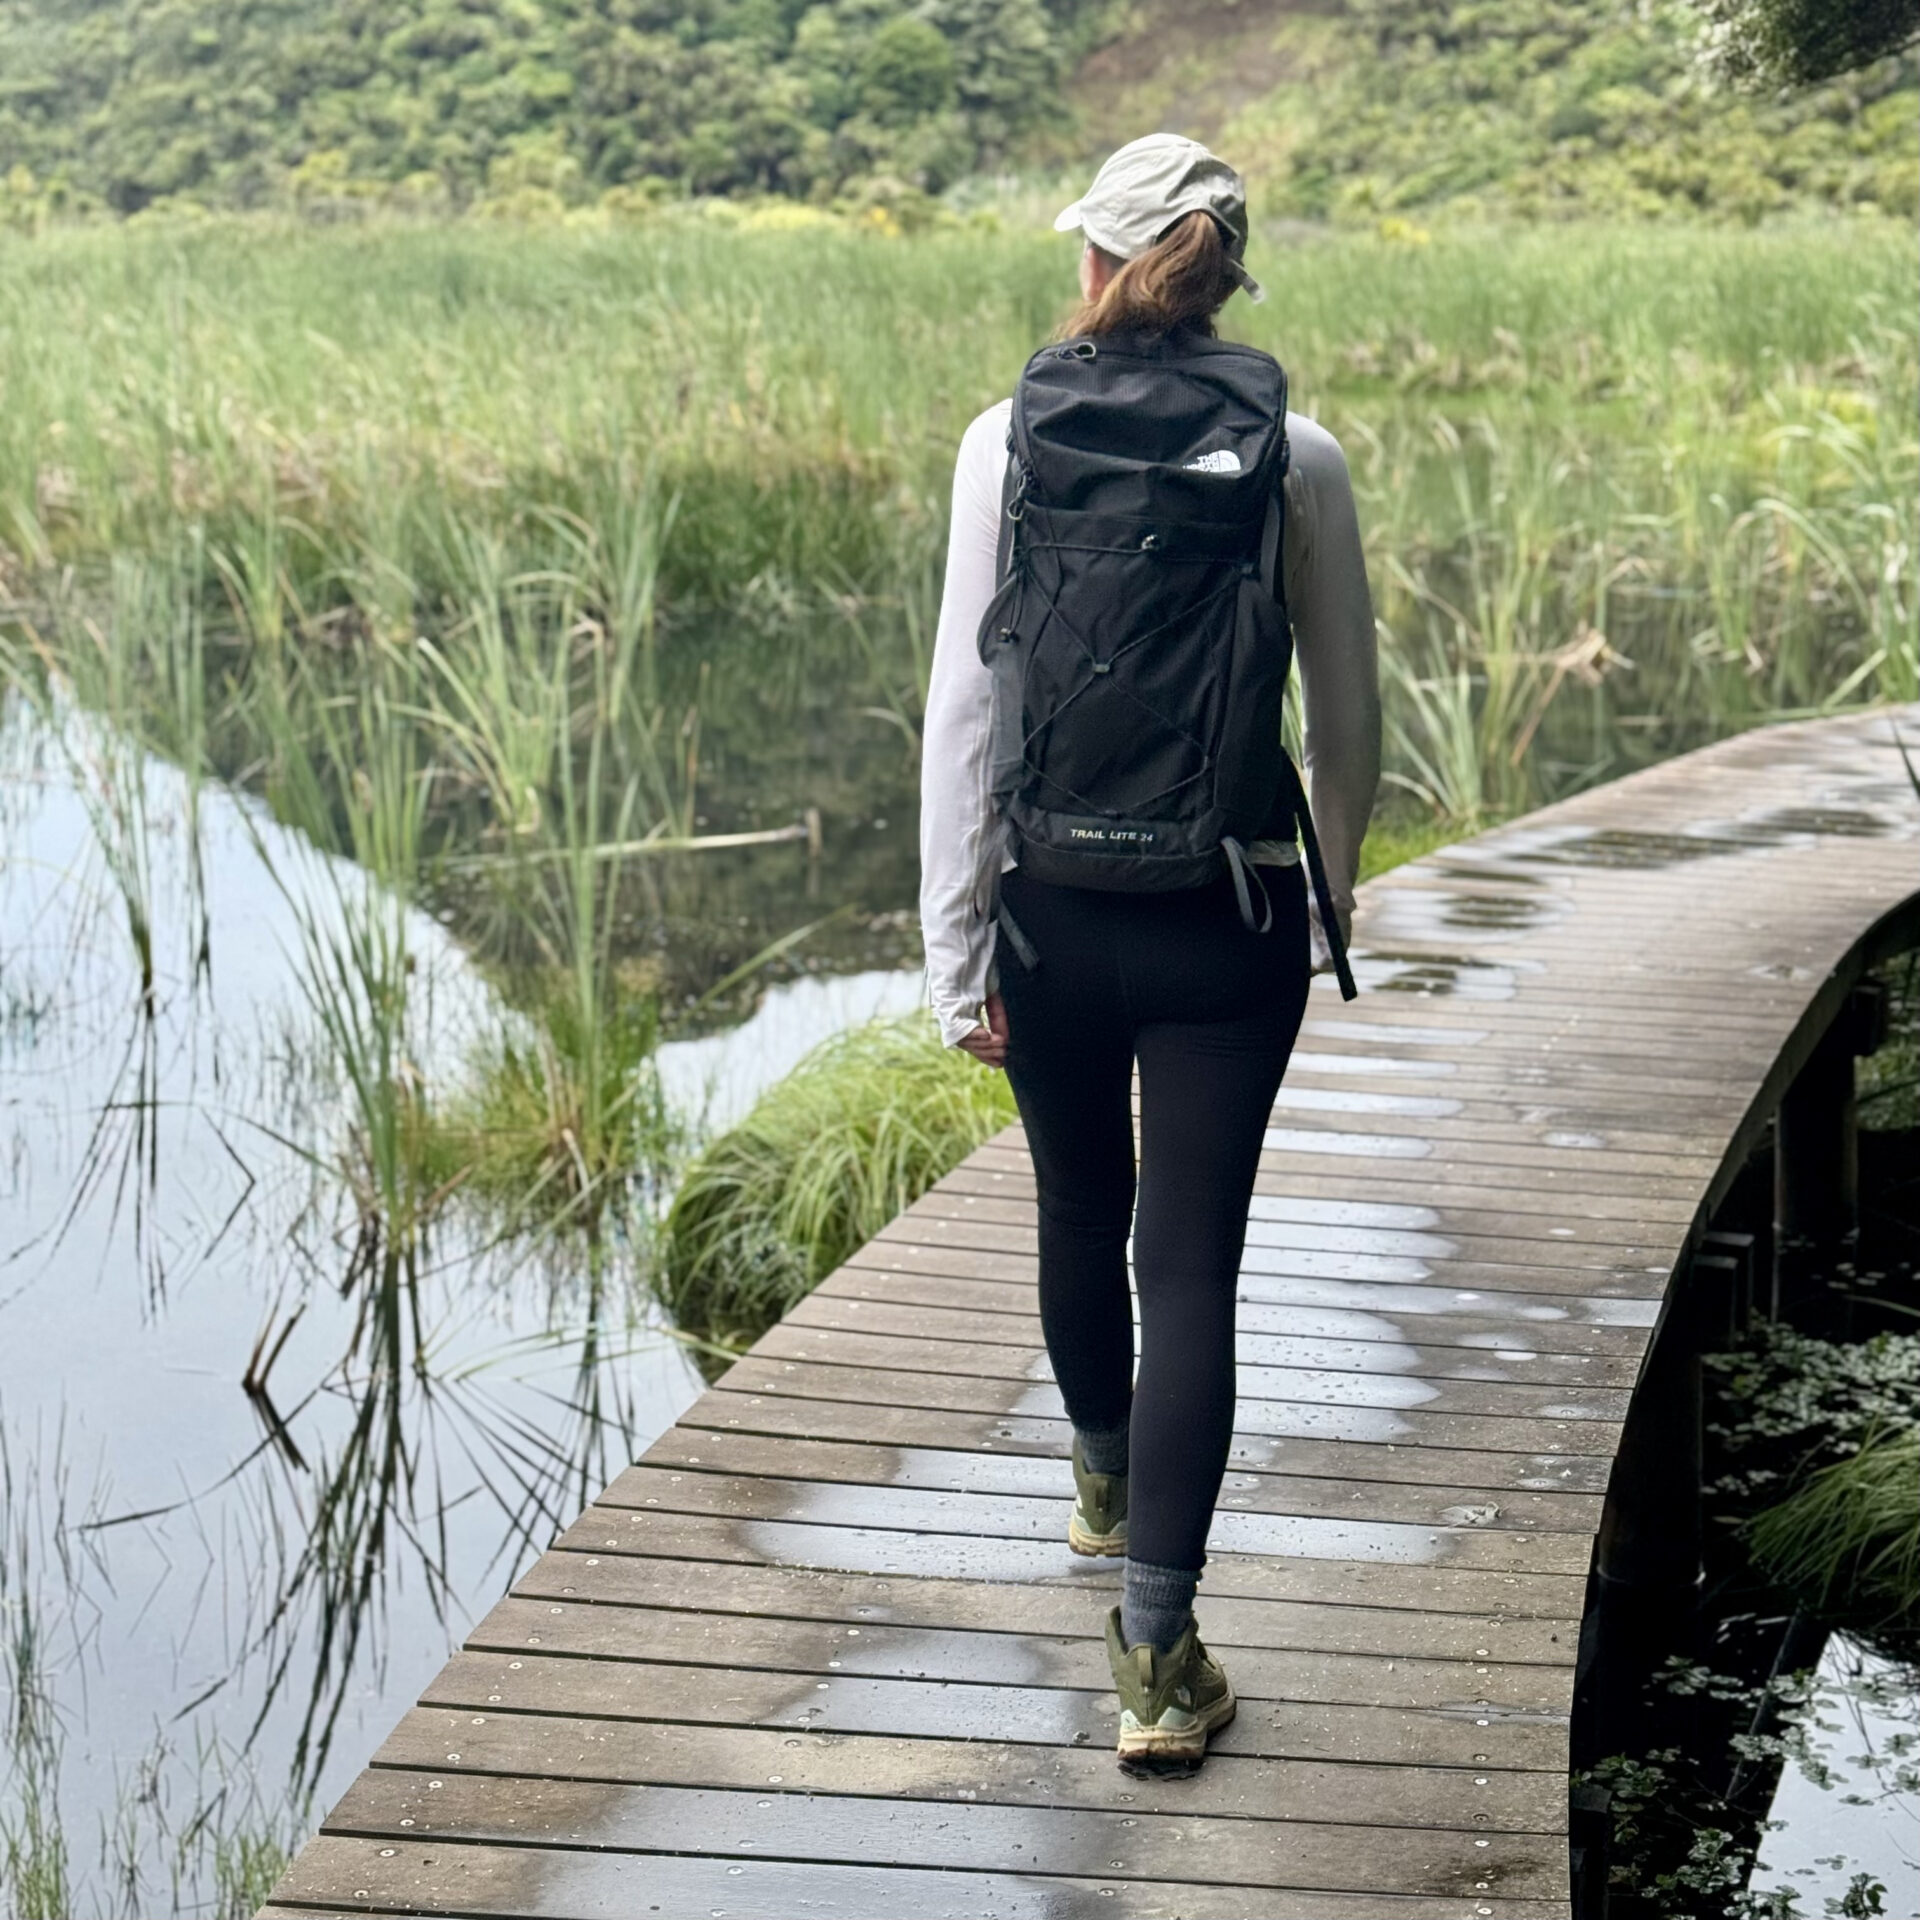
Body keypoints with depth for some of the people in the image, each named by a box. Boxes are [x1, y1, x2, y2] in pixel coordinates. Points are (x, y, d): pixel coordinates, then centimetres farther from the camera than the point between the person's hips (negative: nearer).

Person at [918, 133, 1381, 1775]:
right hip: (1231, 915, -1)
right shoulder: (1296, 460, -4)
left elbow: (967, 703, -7)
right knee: (1190, 1263, 1)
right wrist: (1325, 907, 17)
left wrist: (957, 944, -1)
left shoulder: (1012, 446, -7)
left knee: (1081, 1214, 23)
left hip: (1055, 905, 1)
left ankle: (1106, 1484, 48)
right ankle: (1158, 1647, -4)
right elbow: (1349, 717, 1)